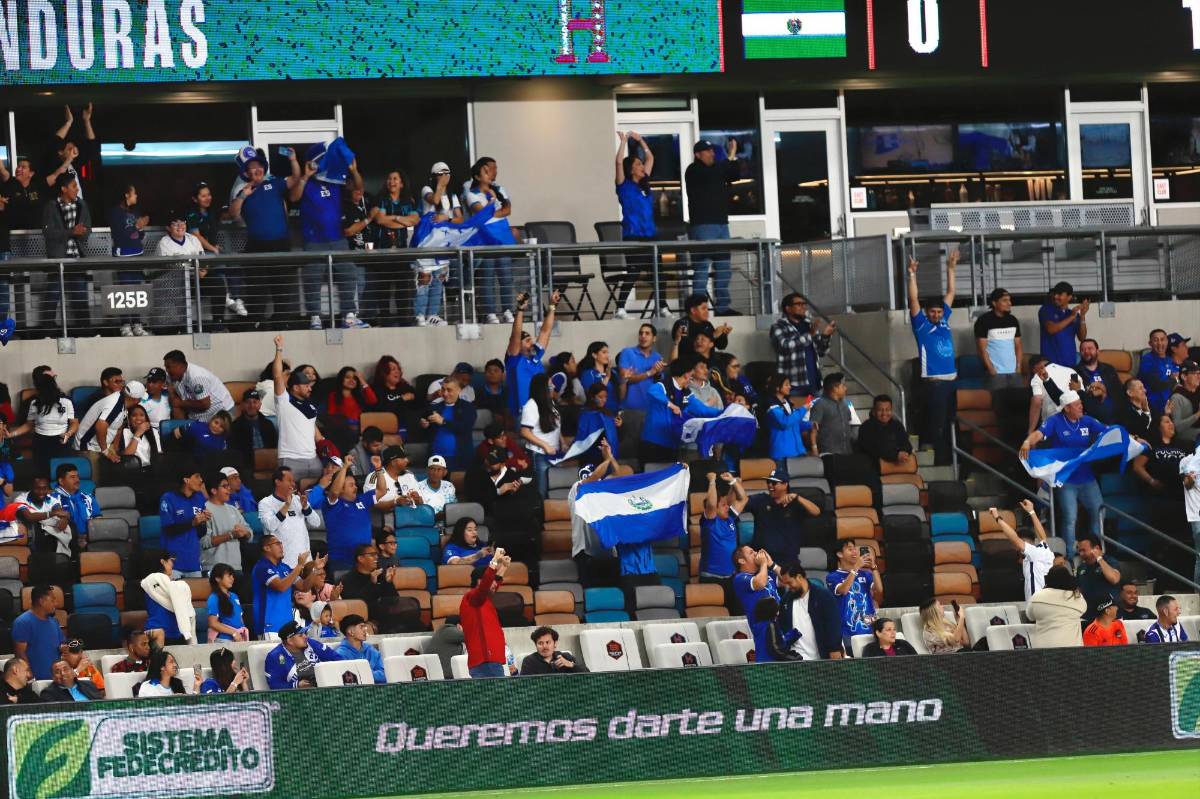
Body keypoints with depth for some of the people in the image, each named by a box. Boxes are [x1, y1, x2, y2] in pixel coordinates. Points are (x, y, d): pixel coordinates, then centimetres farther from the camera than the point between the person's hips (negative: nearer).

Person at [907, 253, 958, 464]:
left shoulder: (944, 321, 12)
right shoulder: (921, 325, -2)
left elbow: (950, 293, 18)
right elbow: (914, 301, -12)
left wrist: (951, 269, 16)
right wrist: (912, 275, -19)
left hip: (951, 381, 6)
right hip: (933, 383, -6)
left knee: (950, 425, 10)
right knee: (936, 427, -6)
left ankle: (950, 462, 15)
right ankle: (939, 463, -3)